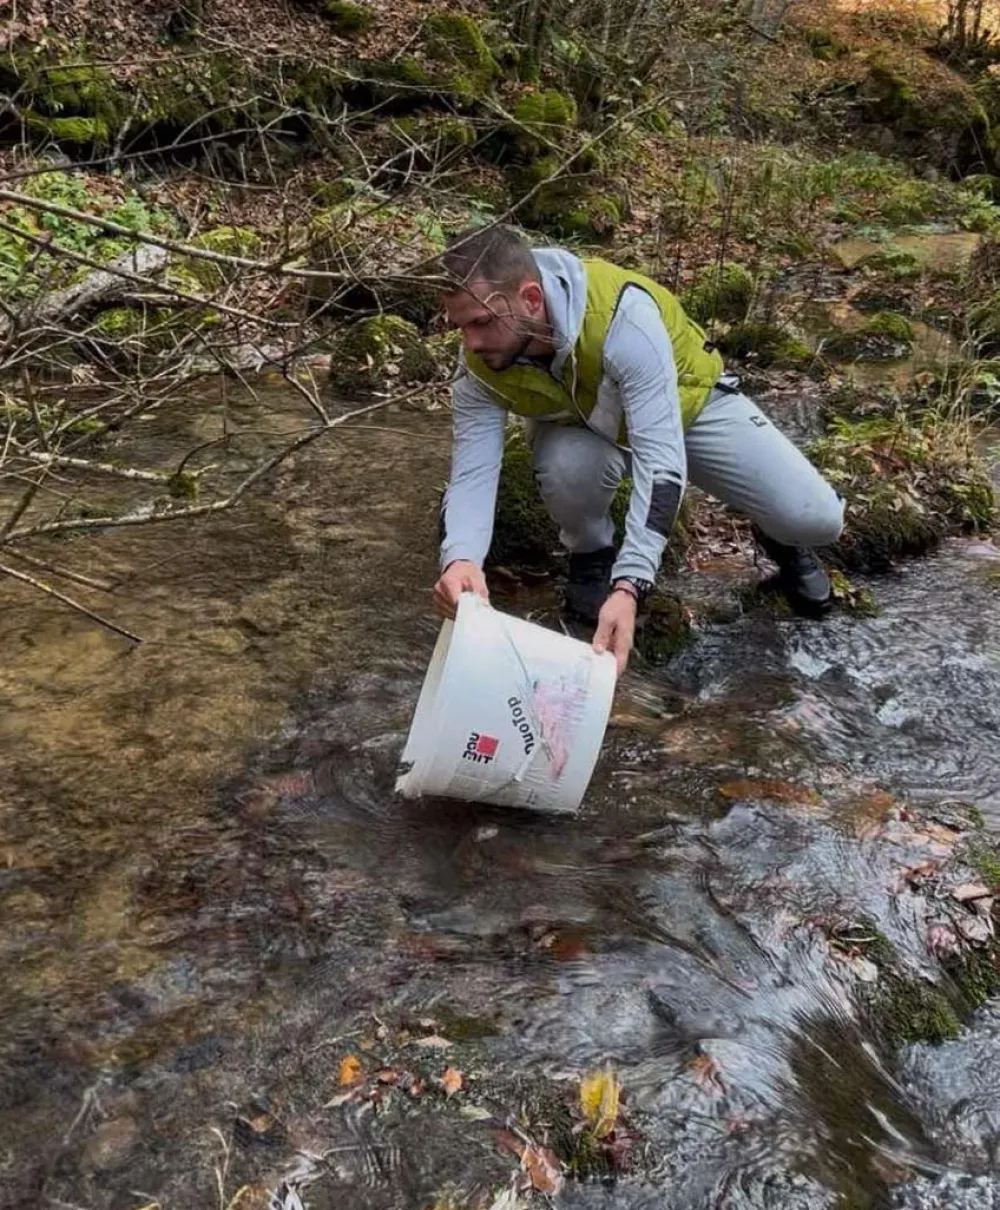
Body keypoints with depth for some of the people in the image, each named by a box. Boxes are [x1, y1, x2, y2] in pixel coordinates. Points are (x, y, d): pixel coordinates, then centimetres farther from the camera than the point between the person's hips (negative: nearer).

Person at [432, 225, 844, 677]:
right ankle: (590, 556, -1)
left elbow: (660, 460, -46)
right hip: (585, 423, 2)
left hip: (688, 401, -2)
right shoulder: (479, 369, -28)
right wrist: (460, 560, -52)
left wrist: (628, 586, -55)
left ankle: (779, 537, 24)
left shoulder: (622, 315, -42)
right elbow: (472, 475, -29)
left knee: (817, 520, -15)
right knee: (567, 466, -36)